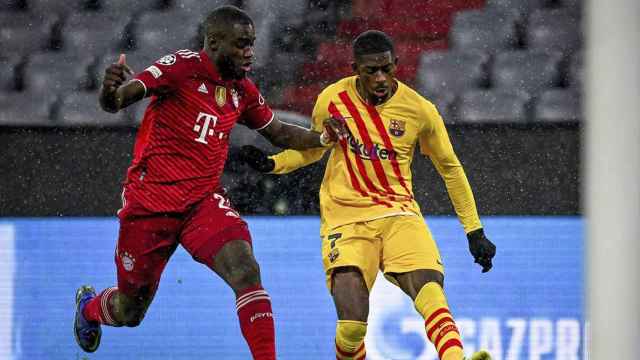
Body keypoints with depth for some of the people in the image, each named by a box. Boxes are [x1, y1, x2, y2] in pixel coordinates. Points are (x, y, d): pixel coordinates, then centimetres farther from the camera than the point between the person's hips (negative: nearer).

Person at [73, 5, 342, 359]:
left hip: (204, 201, 4)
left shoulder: (243, 90, 5)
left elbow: (279, 133, 21)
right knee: (130, 311, 12)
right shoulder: (182, 66, -15)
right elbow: (116, 101, -23)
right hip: (149, 203, -4)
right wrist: (111, 90, -48)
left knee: (246, 271, -25)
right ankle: (89, 306, 48)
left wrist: (322, 138, 2)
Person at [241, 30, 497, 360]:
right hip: (345, 218, 0)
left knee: (429, 288, -28)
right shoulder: (332, 100, -2)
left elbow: (450, 168, 9)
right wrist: (272, 163, 0)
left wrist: (475, 231, 9)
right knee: (353, 322, -18)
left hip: (398, 212, 1)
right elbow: (314, 148, 18)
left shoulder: (420, 110, -4)